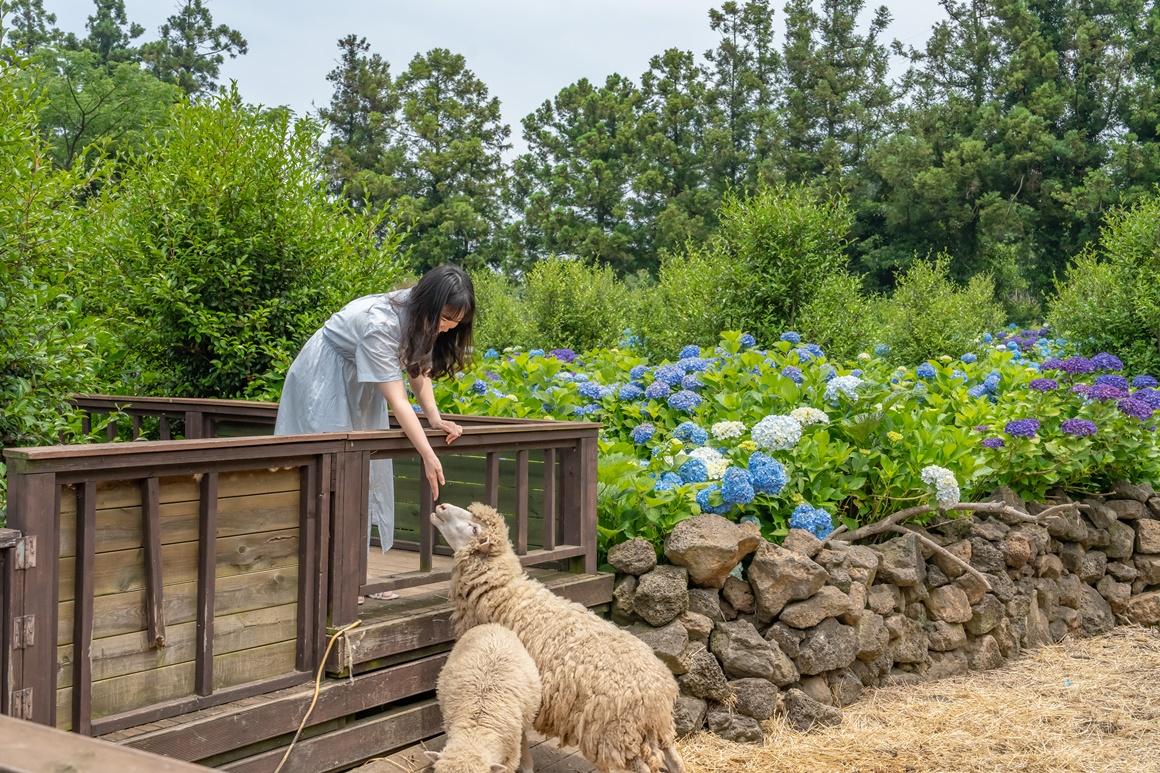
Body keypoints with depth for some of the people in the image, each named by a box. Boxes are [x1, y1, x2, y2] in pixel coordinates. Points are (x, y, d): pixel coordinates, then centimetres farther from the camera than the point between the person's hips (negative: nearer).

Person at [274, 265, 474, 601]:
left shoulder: (421, 319, -12)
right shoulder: (379, 324, -36)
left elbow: (418, 370, -1)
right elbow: (397, 400, -36)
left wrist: (436, 419, -15)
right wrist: (428, 455, -38)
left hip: (361, 386, 8)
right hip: (325, 381, -8)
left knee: (369, 474, 4)